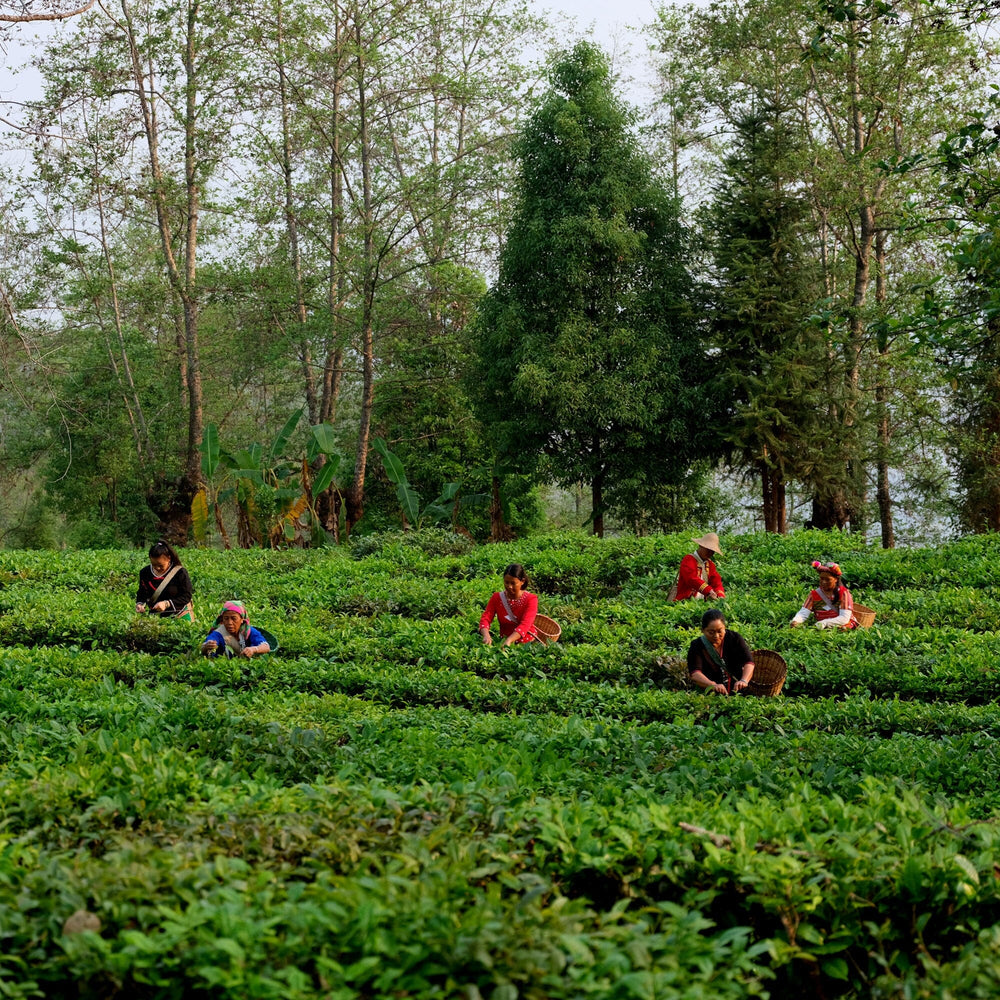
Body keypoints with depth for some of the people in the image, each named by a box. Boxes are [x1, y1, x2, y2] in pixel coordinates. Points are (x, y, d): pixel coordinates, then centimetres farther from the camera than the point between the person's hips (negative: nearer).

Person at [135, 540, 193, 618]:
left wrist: (167, 604, -23)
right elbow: (142, 593, 12)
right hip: (156, 617, 4)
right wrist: (140, 604, -11)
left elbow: (186, 597, -11)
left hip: (179, 616, -3)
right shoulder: (145, 573, 2)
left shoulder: (180, 573, -10)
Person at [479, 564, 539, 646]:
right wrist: (486, 635, -27)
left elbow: (525, 625, -20)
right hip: (504, 642, 3)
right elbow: (485, 619, -4)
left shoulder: (531, 599, -7)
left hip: (527, 643, -3)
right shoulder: (497, 598, 4)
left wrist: (509, 640, -36)